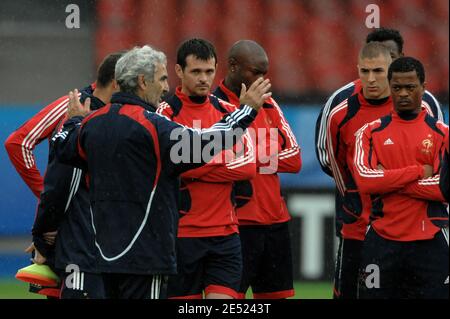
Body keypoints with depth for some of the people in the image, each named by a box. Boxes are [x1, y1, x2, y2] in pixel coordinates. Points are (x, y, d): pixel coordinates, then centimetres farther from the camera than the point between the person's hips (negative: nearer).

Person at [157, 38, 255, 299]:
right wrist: (223, 166, -12)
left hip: (225, 232, 3)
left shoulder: (229, 112, 10)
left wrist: (194, 169, -9)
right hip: (182, 233, -3)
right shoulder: (166, 113, -2)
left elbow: (248, 166, -3)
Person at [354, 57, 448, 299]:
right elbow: (364, 180, -8)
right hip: (382, 240, 1)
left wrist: (389, 182, -9)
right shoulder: (370, 133, 7)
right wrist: (418, 171, -9)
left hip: (430, 242, -1)